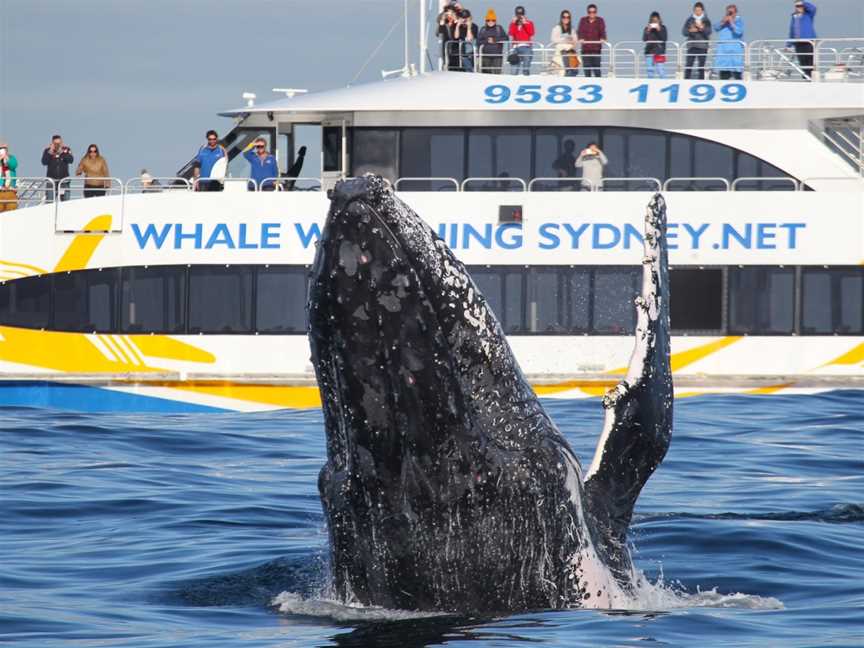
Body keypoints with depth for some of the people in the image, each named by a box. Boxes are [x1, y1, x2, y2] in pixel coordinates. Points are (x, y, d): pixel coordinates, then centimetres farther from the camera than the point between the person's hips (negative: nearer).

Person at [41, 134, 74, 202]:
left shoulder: (66, 150, 4)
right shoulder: (47, 151, 3)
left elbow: (70, 160, -10)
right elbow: (44, 162, -9)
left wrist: (62, 152, -17)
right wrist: (50, 152, -16)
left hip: (64, 178, 1)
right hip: (51, 178, -1)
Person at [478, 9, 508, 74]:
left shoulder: (499, 28, 6)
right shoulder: (483, 29, 8)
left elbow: (505, 38, -3)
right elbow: (479, 41, 2)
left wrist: (495, 40, -11)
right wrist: (487, 41, -12)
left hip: (497, 55, -1)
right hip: (486, 56, 1)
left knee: (496, 72, -10)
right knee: (486, 73, 1)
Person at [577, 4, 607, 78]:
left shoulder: (600, 21, 5)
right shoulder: (583, 20, 8)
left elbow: (602, 30, -8)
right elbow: (580, 30, -5)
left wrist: (602, 38, -29)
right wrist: (581, 38, -25)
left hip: (596, 48, -1)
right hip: (586, 48, 1)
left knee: (596, 67, -6)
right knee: (586, 67, 1)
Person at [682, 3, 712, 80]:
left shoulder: (706, 21, 6)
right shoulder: (689, 20, 7)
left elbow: (708, 32, -5)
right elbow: (684, 31, 2)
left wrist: (701, 27, -21)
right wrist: (690, 30, -18)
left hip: (702, 47, 0)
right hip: (691, 46, 0)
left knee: (701, 66, 1)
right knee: (689, 65, -8)